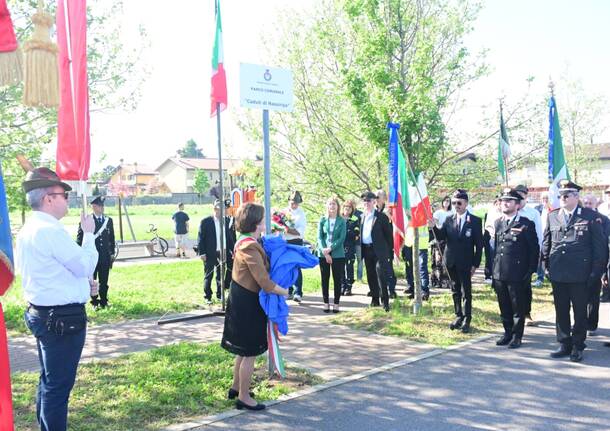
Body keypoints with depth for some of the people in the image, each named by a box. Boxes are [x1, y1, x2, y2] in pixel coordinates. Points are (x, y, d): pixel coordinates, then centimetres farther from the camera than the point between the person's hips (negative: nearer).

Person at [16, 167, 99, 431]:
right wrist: (88, 233, -3)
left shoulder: (28, 229, 11)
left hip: (43, 314, 10)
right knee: (58, 385, -1)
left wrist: (83, 285, 11)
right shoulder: (50, 230, -20)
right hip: (63, 318, -10)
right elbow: (86, 265, -15)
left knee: (49, 381, 21)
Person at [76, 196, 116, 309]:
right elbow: (79, 237, -2)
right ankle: (94, 302, 17)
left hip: (105, 256, 3)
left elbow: (112, 238, 13)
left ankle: (104, 301, 18)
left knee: (104, 281, 7)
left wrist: (112, 253, 10)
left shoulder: (108, 220, 9)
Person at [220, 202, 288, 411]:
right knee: (250, 352, 2)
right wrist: (285, 292, -10)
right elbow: (266, 284, -26)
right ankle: (243, 397, 14)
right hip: (247, 305, -10)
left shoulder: (244, 242, 7)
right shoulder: (250, 248, -25)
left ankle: (236, 388, 36)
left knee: (244, 350, 22)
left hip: (241, 301, 10)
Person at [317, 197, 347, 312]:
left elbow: (342, 238, -5)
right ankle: (326, 302, 13)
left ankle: (336, 303, 10)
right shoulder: (322, 220, 5)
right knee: (325, 279, 5)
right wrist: (325, 252, -12)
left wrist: (330, 249, -15)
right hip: (323, 254, 1)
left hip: (338, 254, -1)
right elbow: (319, 237, 0)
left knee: (338, 279, 2)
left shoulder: (342, 221, 2)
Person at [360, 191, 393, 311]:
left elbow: (388, 234, -5)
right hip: (366, 250, 6)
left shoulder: (381, 216, -5)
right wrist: (360, 250, 10)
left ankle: (385, 302, -7)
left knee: (381, 276, -11)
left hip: (379, 250, -6)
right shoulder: (362, 216, 13)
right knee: (371, 277, 11)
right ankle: (375, 300, 22)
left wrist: (390, 250, -8)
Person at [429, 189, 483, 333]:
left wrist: (475, 264, -9)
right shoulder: (449, 220, 5)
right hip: (451, 262, 4)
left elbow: (479, 244, -5)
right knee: (455, 291, 14)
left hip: (465, 263, -4)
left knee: (466, 292, 2)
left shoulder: (475, 221, -5)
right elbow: (441, 237, -1)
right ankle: (459, 316, 25)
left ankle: (467, 319, 10)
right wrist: (434, 227, -20)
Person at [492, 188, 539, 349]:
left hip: (517, 275, -5)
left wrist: (530, 271, -7)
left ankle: (517, 336, 15)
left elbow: (534, 249, -3)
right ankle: (508, 333, 25)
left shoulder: (526, 224, -4)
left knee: (518, 307, 5)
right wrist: (492, 270, 11)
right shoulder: (497, 223, 12)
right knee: (504, 307, 12)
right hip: (499, 274, 5)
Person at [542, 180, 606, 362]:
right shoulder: (552, 216, 7)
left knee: (580, 312, 7)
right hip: (558, 274, 4)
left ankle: (577, 347, 19)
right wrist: (546, 265, 6)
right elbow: (546, 243, 11)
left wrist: (595, 271, -7)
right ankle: (564, 345, 23)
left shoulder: (591, 216, -4)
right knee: (561, 311, 11)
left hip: (580, 275, -3)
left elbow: (599, 245, -3)